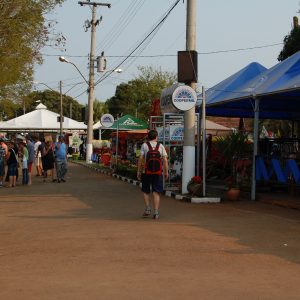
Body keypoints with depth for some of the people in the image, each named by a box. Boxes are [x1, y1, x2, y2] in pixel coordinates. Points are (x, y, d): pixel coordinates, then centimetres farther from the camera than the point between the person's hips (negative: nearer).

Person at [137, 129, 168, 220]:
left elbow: (140, 159, -6)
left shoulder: (144, 145, 0)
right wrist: (166, 172, 6)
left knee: (146, 191, 15)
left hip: (146, 172, -1)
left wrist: (139, 171, 0)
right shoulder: (160, 146, 5)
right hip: (158, 173, 1)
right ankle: (156, 212, -3)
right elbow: (165, 160, 0)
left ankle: (147, 209, 4)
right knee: (156, 193, 3)